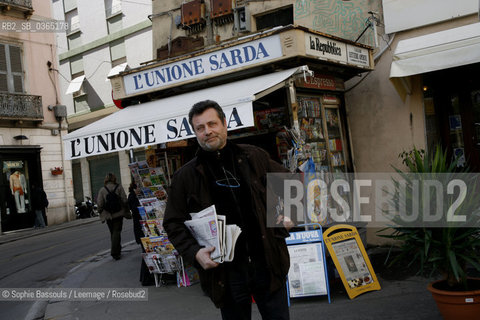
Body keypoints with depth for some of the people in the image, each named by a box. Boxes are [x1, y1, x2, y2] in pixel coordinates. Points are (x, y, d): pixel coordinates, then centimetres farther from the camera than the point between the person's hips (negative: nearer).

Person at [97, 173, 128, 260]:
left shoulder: (102, 190, -3)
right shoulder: (119, 187, -5)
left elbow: (100, 204, -6)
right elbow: (124, 200, -8)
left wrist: (101, 213, 9)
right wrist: (126, 210, 6)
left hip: (108, 215, 2)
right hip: (118, 214, -1)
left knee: (112, 233, 15)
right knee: (117, 232, 0)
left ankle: (117, 251, 23)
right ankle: (115, 252, -13)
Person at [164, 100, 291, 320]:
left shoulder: (254, 157, 5)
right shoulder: (185, 177, 2)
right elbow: (173, 224, 3)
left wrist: (280, 228, 4)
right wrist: (194, 252, -13)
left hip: (267, 262, 1)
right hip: (224, 272, -1)